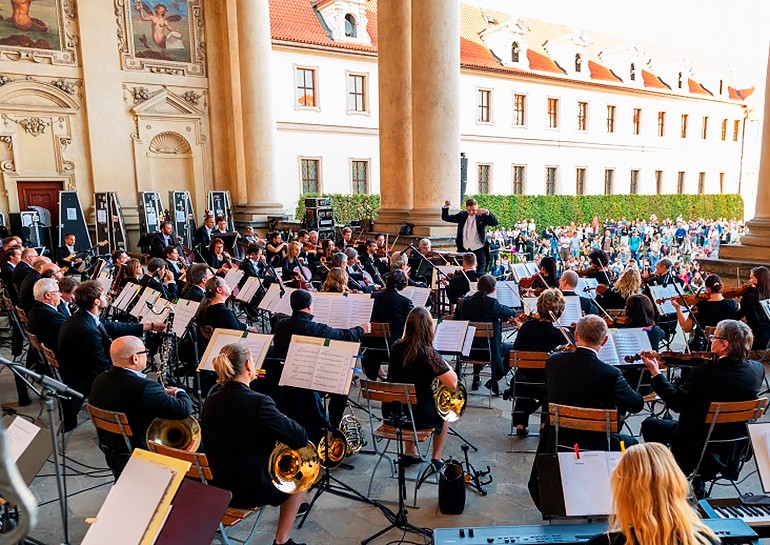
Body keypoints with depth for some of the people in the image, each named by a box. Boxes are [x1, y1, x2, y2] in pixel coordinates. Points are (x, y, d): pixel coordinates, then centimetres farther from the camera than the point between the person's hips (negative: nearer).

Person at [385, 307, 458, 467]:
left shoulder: (396, 347, -2)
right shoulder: (428, 353, -20)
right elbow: (453, 384, -17)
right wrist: (444, 364, 0)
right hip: (418, 416, -5)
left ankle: (409, 453, 40)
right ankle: (436, 459, 34)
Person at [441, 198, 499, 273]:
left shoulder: (482, 216, -4)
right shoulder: (462, 215, 6)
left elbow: (495, 223, -17)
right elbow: (446, 217, 10)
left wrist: (487, 212, -29)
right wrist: (446, 207, -6)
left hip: (479, 250, -3)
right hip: (464, 250, 4)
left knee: (480, 274, -3)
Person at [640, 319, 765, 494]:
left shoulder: (704, 372, -29)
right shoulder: (757, 369, -11)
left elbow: (676, 403, -21)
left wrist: (655, 371, -15)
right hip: (736, 445, 7)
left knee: (649, 425, 13)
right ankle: (697, 483, 37)